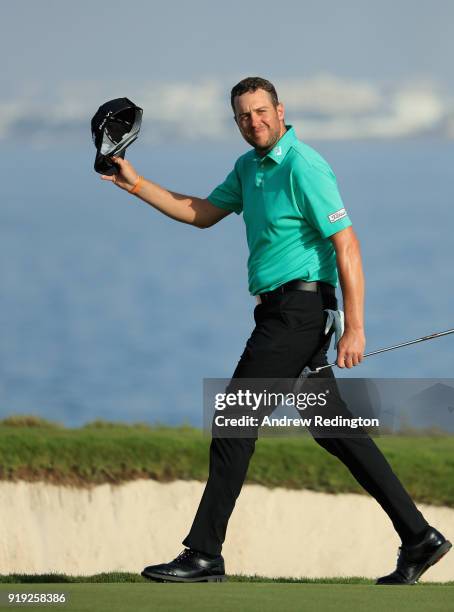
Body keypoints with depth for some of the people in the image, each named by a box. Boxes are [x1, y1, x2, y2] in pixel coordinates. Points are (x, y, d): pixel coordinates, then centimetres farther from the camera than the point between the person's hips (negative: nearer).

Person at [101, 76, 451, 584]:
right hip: (280, 310, 10)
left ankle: (204, 554, -2)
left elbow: (347, 245, -18)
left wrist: (354, 327, -23)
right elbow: (202, 214, 24)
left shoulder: (303, 167, -15)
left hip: (298, 308, -10)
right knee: (332, 428, 10)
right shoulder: (249, 166, 15)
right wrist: (136, 185, 15)